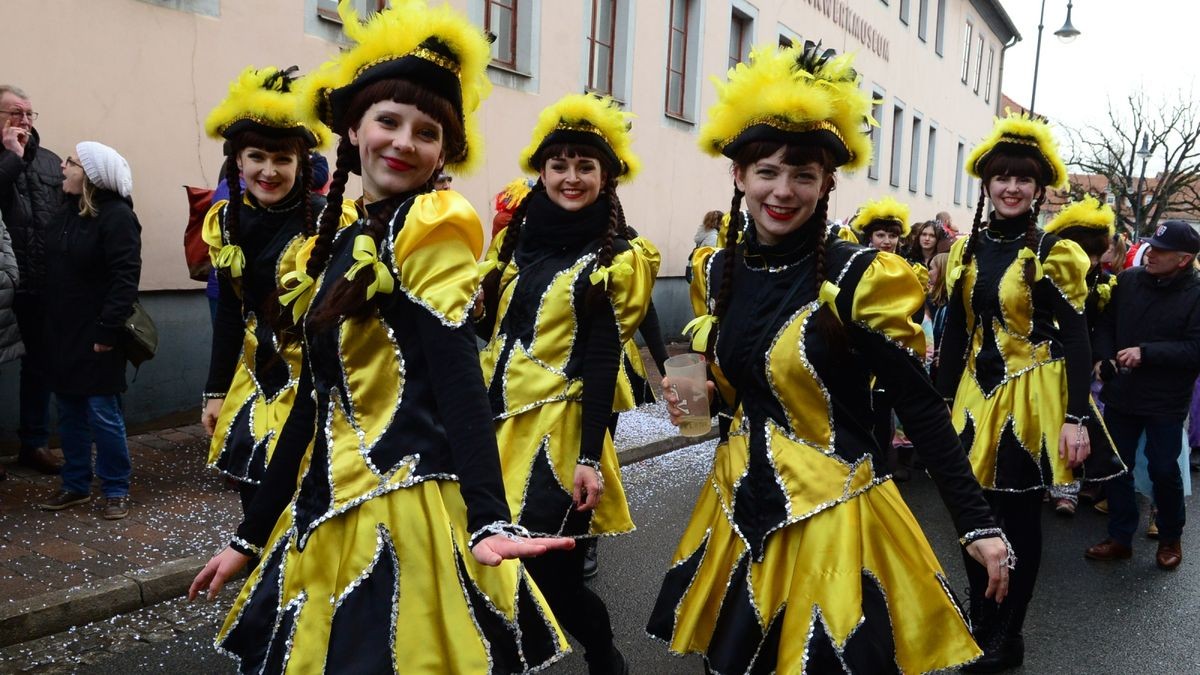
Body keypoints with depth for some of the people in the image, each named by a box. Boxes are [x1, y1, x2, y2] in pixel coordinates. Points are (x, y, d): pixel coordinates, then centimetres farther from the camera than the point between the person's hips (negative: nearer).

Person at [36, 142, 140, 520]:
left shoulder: (117, 216, -14)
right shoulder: (70, 212, 11)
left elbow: (125, 278, -20)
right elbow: (56, 269, 17)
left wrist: (108, 330, -23)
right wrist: (50, 324, 11)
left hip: (95, 334, -8)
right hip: (64, 332, 8)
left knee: (102, 414, 0)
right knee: (69, 413, 13)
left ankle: (117, 489, 13)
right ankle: (76, 485, 25)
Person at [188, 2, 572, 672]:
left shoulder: (433, 229, -8)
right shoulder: (337, 243, 12)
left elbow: (459, 380, -19)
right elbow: (315, 404, 14)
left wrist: (489, 520, -33)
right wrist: (251, 536, 17)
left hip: (406, 515, -7)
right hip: (326, 515, 8)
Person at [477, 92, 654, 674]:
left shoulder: (615, 259, -5)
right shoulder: (516, 240, 9)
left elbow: (601, 363, -11)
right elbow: (483, 328, 12)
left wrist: (590, 457, -16)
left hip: (555, 428, -5)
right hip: (497, 420, 5)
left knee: (547, 574, -2)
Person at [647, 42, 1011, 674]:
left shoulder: (858, 277, -15)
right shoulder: (717, 270, 1)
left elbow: (920, 406, -13)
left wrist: (975, 524, -14)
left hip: (830, 518, -5)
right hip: (741, 504, 6)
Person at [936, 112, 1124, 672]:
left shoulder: (1053, 253, -7)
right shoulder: (967, 249, 5)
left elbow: (1077, 339, -9)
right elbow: (956, 333, 7)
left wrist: (1077, 417, -16)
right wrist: (941, 403, 6)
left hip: (1032, 396, -4)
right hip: (977, 393, 4)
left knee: (1018, 519, 7)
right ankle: (981, 628, 28)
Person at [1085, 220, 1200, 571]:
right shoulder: (1128, 280, -2)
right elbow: (1105, 324, 6)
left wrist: (1146, 352, -24)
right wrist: (1104, 358, -9)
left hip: (1166, 402, -3)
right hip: (1121, 394, 4)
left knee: (1164, 470, 9)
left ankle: (1170, 538, 32)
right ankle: (1120, 537, 25)